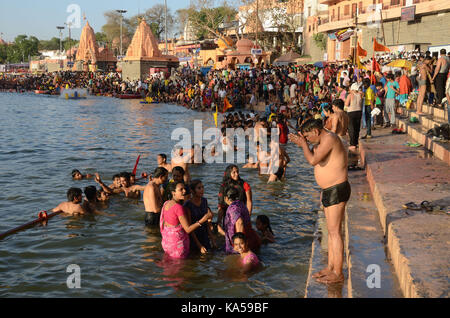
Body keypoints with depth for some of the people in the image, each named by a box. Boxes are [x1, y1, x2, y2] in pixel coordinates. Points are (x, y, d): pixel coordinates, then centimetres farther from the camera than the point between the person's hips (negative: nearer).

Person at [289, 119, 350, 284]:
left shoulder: (329, 139, -18)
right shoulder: (323, 140, 13)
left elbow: (313, 160, -26)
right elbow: (315, 158, 27)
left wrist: (304, 144, -12)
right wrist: (302, 144, 16)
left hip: (337, 190, -11)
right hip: (329, 190, 11)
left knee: (334, 231, -8)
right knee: (331, 230, 14)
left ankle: (338, 273, -3)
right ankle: (330, 267, 23)